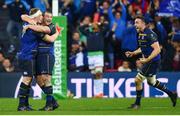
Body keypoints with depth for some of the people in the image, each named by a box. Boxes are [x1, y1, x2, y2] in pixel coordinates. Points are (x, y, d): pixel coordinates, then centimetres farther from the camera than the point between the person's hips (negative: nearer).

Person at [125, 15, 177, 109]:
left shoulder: (149, 34, -21)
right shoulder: (140, 34, 9)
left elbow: (157, 49, -25)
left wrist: (147, 59, -28)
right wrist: (133, 53, 10)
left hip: (153, 61, -10)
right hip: (148, 61, 10)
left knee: (138, 80, -6)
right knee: (151, 82, 22)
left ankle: (137, 103, 7)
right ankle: (171, 94, 32)